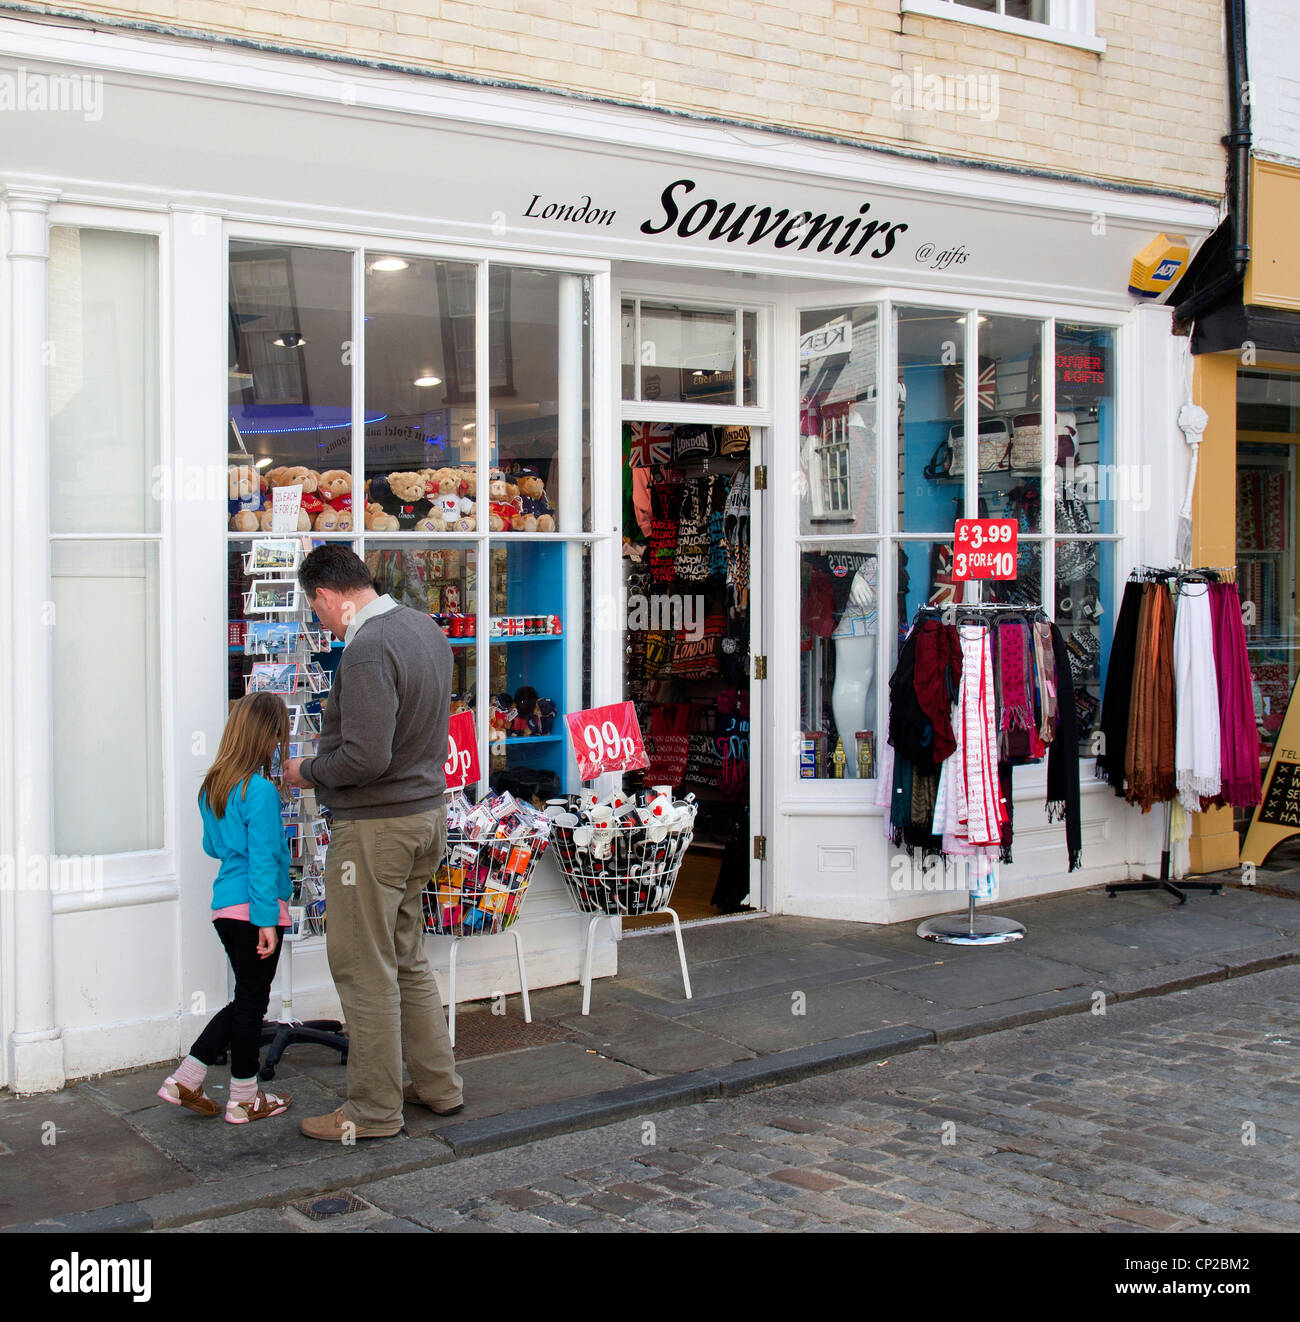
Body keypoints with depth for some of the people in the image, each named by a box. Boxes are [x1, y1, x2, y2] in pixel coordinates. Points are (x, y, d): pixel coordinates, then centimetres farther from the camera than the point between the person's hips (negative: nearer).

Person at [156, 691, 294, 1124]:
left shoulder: (213, 787, 9)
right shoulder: (261, 791, -16)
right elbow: (263, 860, -19)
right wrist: (267, 920, -18)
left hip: (225, 905, 8)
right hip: (254, 908, -8)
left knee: (247, 999, 19)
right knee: (252, 1001, 4)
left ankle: (185, 1080, 20)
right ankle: (244, 1100, 15)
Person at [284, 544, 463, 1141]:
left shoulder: (366, 650, -22)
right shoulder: (425, 627, 8)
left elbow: (366, 759, -27)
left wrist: (307, 772, -10)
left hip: (376, 825, -10)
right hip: (428, 811, 10)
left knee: (364, 968, 2)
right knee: (406, 957, 20)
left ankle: (374, 1109, 11)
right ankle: (437, 1084, 28)